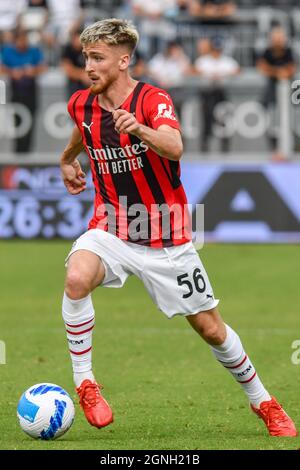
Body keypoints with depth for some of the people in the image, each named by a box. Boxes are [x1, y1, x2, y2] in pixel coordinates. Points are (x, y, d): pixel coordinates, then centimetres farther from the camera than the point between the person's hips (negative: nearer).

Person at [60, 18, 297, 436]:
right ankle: (84, 382, -19)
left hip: (165, 238, -2)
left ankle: (261, 400, 27)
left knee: (210, 327, 5)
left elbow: (175, 148, -37)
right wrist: (67, 160, 41)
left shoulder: (153, 100, -16)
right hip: (111, 229, 3)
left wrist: (142, 130, -55)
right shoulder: (82, 105, 0)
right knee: (77, 277, -31)